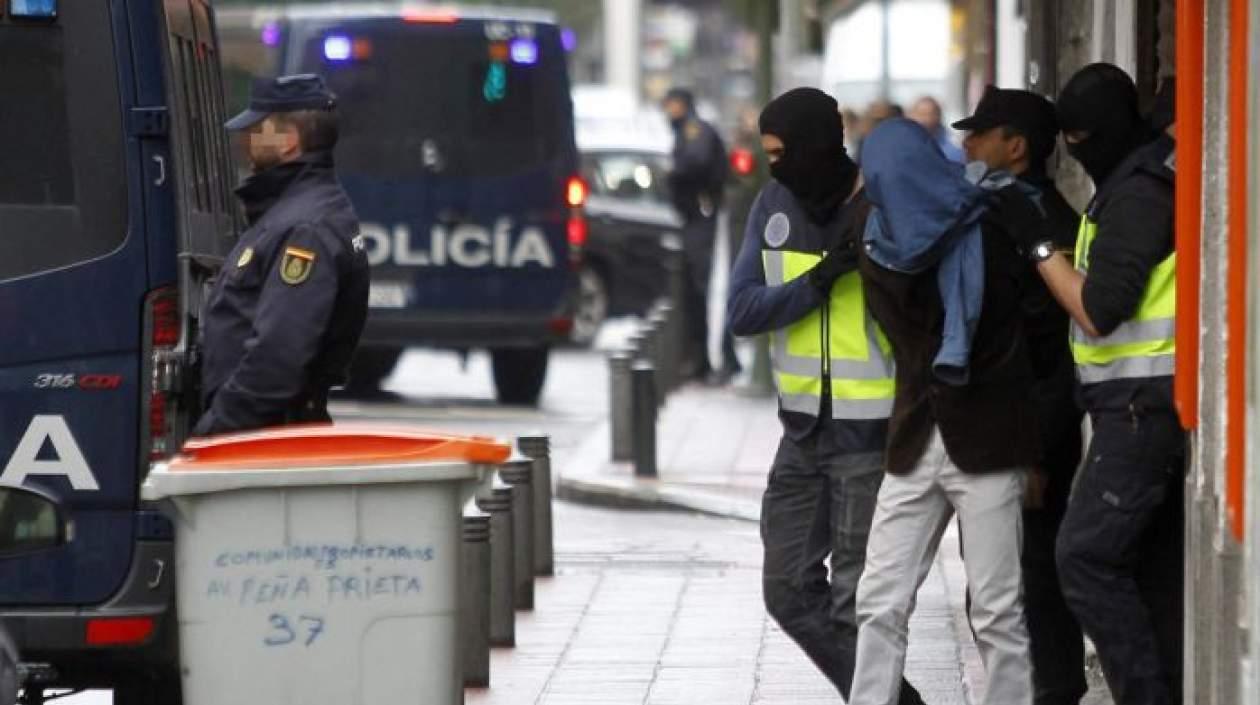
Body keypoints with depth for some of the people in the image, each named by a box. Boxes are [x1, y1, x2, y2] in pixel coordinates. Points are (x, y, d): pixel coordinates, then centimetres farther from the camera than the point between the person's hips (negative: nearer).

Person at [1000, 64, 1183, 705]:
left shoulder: (1137, 194, -16)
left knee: (1086, 556, -12)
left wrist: (1039, 247, -13)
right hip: (1154, 405, 10)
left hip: (1141, 406, -10)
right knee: (1155, 564, 11)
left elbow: (1099, 311, -19)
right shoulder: (1151, 177, 16)